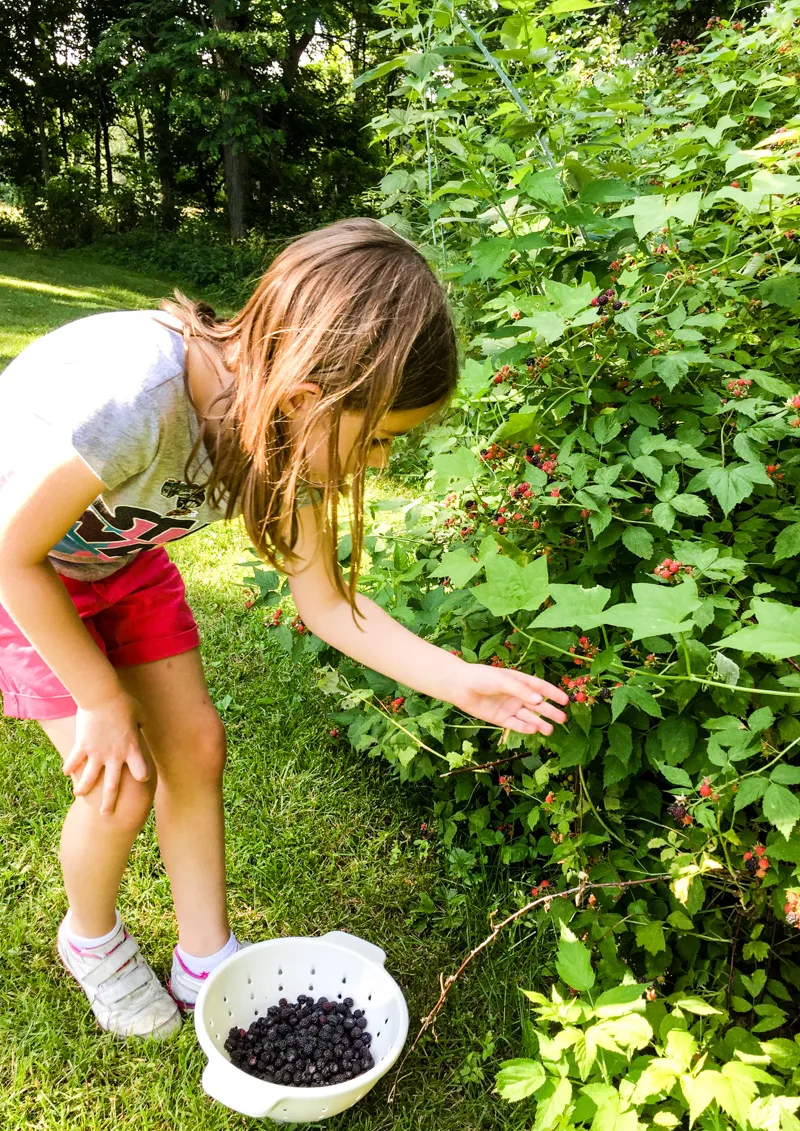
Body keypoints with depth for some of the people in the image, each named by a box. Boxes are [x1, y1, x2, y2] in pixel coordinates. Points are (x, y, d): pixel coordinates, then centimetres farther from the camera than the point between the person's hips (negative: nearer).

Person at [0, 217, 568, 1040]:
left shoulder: (288, 434, -20)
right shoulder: (131, 392, -42)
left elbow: (325, 603, -10)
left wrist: (456, 680, -18)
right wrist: (102, 701, -18)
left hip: (120, 557, 5)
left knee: (195, 746, 1)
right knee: (123, 784, -8)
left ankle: (207, 963, 23)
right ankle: (91, 942, 26)